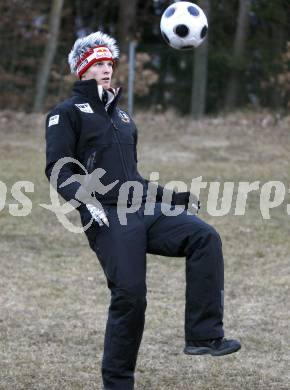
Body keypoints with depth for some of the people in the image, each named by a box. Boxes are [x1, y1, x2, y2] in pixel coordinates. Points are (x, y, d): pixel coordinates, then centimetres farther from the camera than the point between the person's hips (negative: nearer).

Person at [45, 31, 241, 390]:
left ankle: (204, 336, -23)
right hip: (109, 218, -6)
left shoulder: (122, 117, 28)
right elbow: (58, 169, -6)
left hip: (145, 209, 6)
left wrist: (170, 196, 21)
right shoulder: (67, 113, 6)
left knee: (205, 238, -19)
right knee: (129, 295, -15)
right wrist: (86, 200, -23)